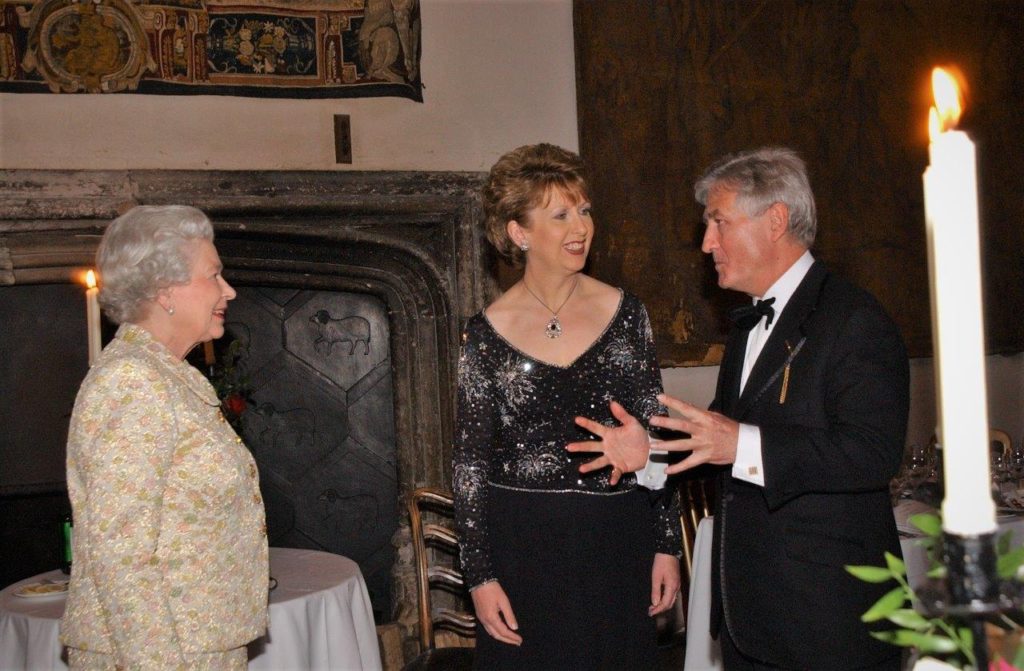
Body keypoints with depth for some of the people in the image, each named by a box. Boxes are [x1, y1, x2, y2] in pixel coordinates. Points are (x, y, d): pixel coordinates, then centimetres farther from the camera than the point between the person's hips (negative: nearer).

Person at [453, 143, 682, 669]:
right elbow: (469, 463, -1)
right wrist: (479, 575, -4)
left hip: (618, 546, 2)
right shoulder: (486, 335, -5)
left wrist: (666, 545, 2)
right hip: (523, 551, -2)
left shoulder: (624, 314, 0)